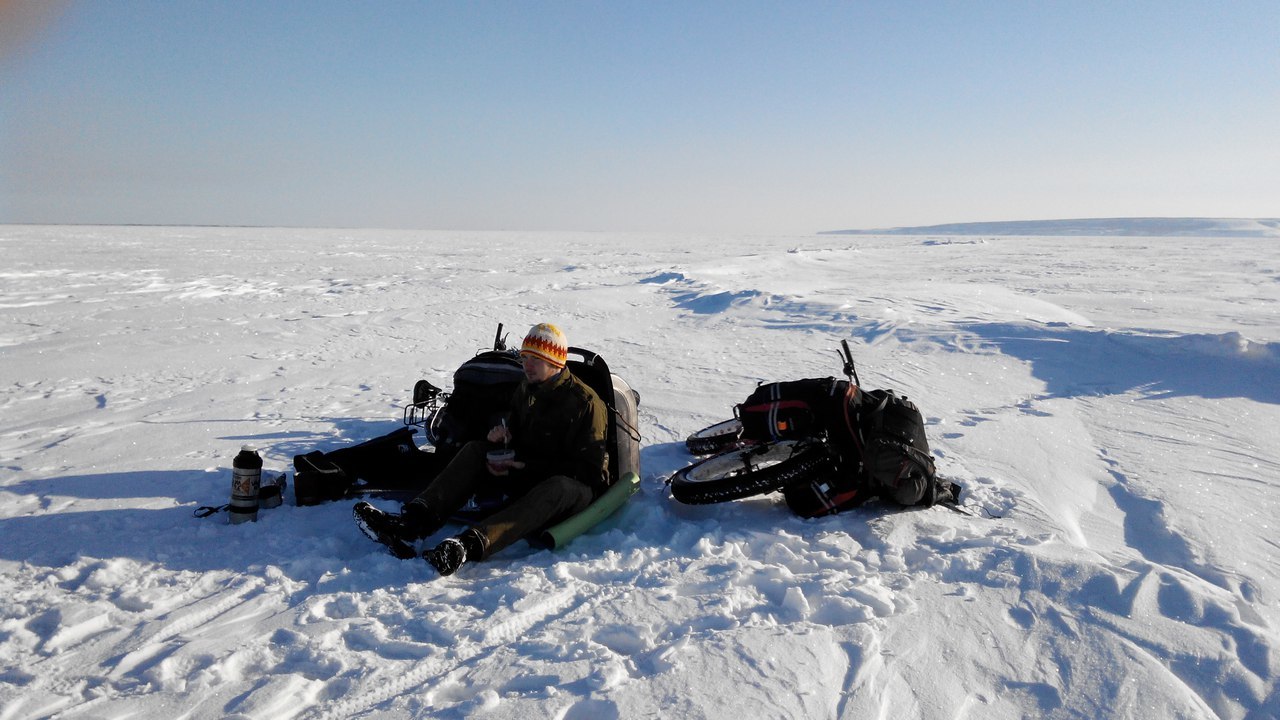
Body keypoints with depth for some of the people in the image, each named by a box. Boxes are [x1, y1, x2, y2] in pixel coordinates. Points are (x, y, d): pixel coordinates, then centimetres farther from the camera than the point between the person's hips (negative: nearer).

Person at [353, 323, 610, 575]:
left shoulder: (584, 402, -16)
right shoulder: (526, 389, 8)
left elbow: (588, 468, -18)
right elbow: (515, 436, 20)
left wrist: (527, 467, -21)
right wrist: (500, 439, -6)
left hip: (579, 486, -7)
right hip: (530, 478, 7)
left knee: (559, 488, -42)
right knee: (474, 450, -10)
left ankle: (471, 544, -60)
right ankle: (412, 520, -31)